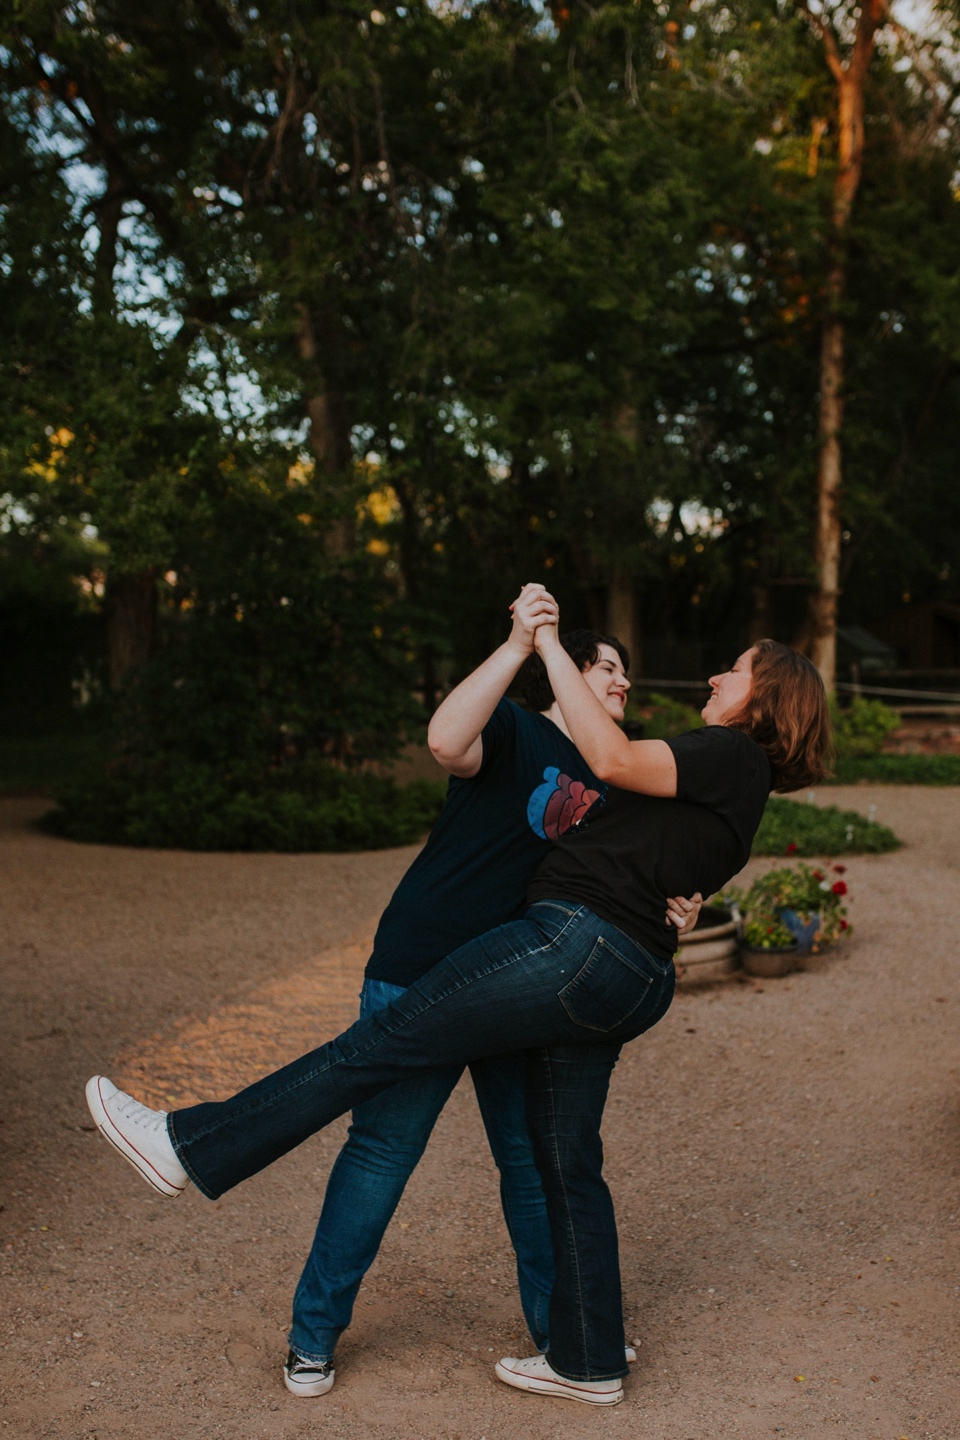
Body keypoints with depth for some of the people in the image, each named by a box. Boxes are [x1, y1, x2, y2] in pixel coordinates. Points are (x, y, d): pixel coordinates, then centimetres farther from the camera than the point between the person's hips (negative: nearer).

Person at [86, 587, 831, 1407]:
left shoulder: (735, 757, -4)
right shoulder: (723, 800, 24)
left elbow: (612, 759, -19)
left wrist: (550, 649, -13)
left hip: (578, 944, -10)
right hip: (615, 985, 10)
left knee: (383, 1043, -7)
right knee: (567, 1164, 16)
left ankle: (190, 1147, -1)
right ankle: (587, 1363, 26)